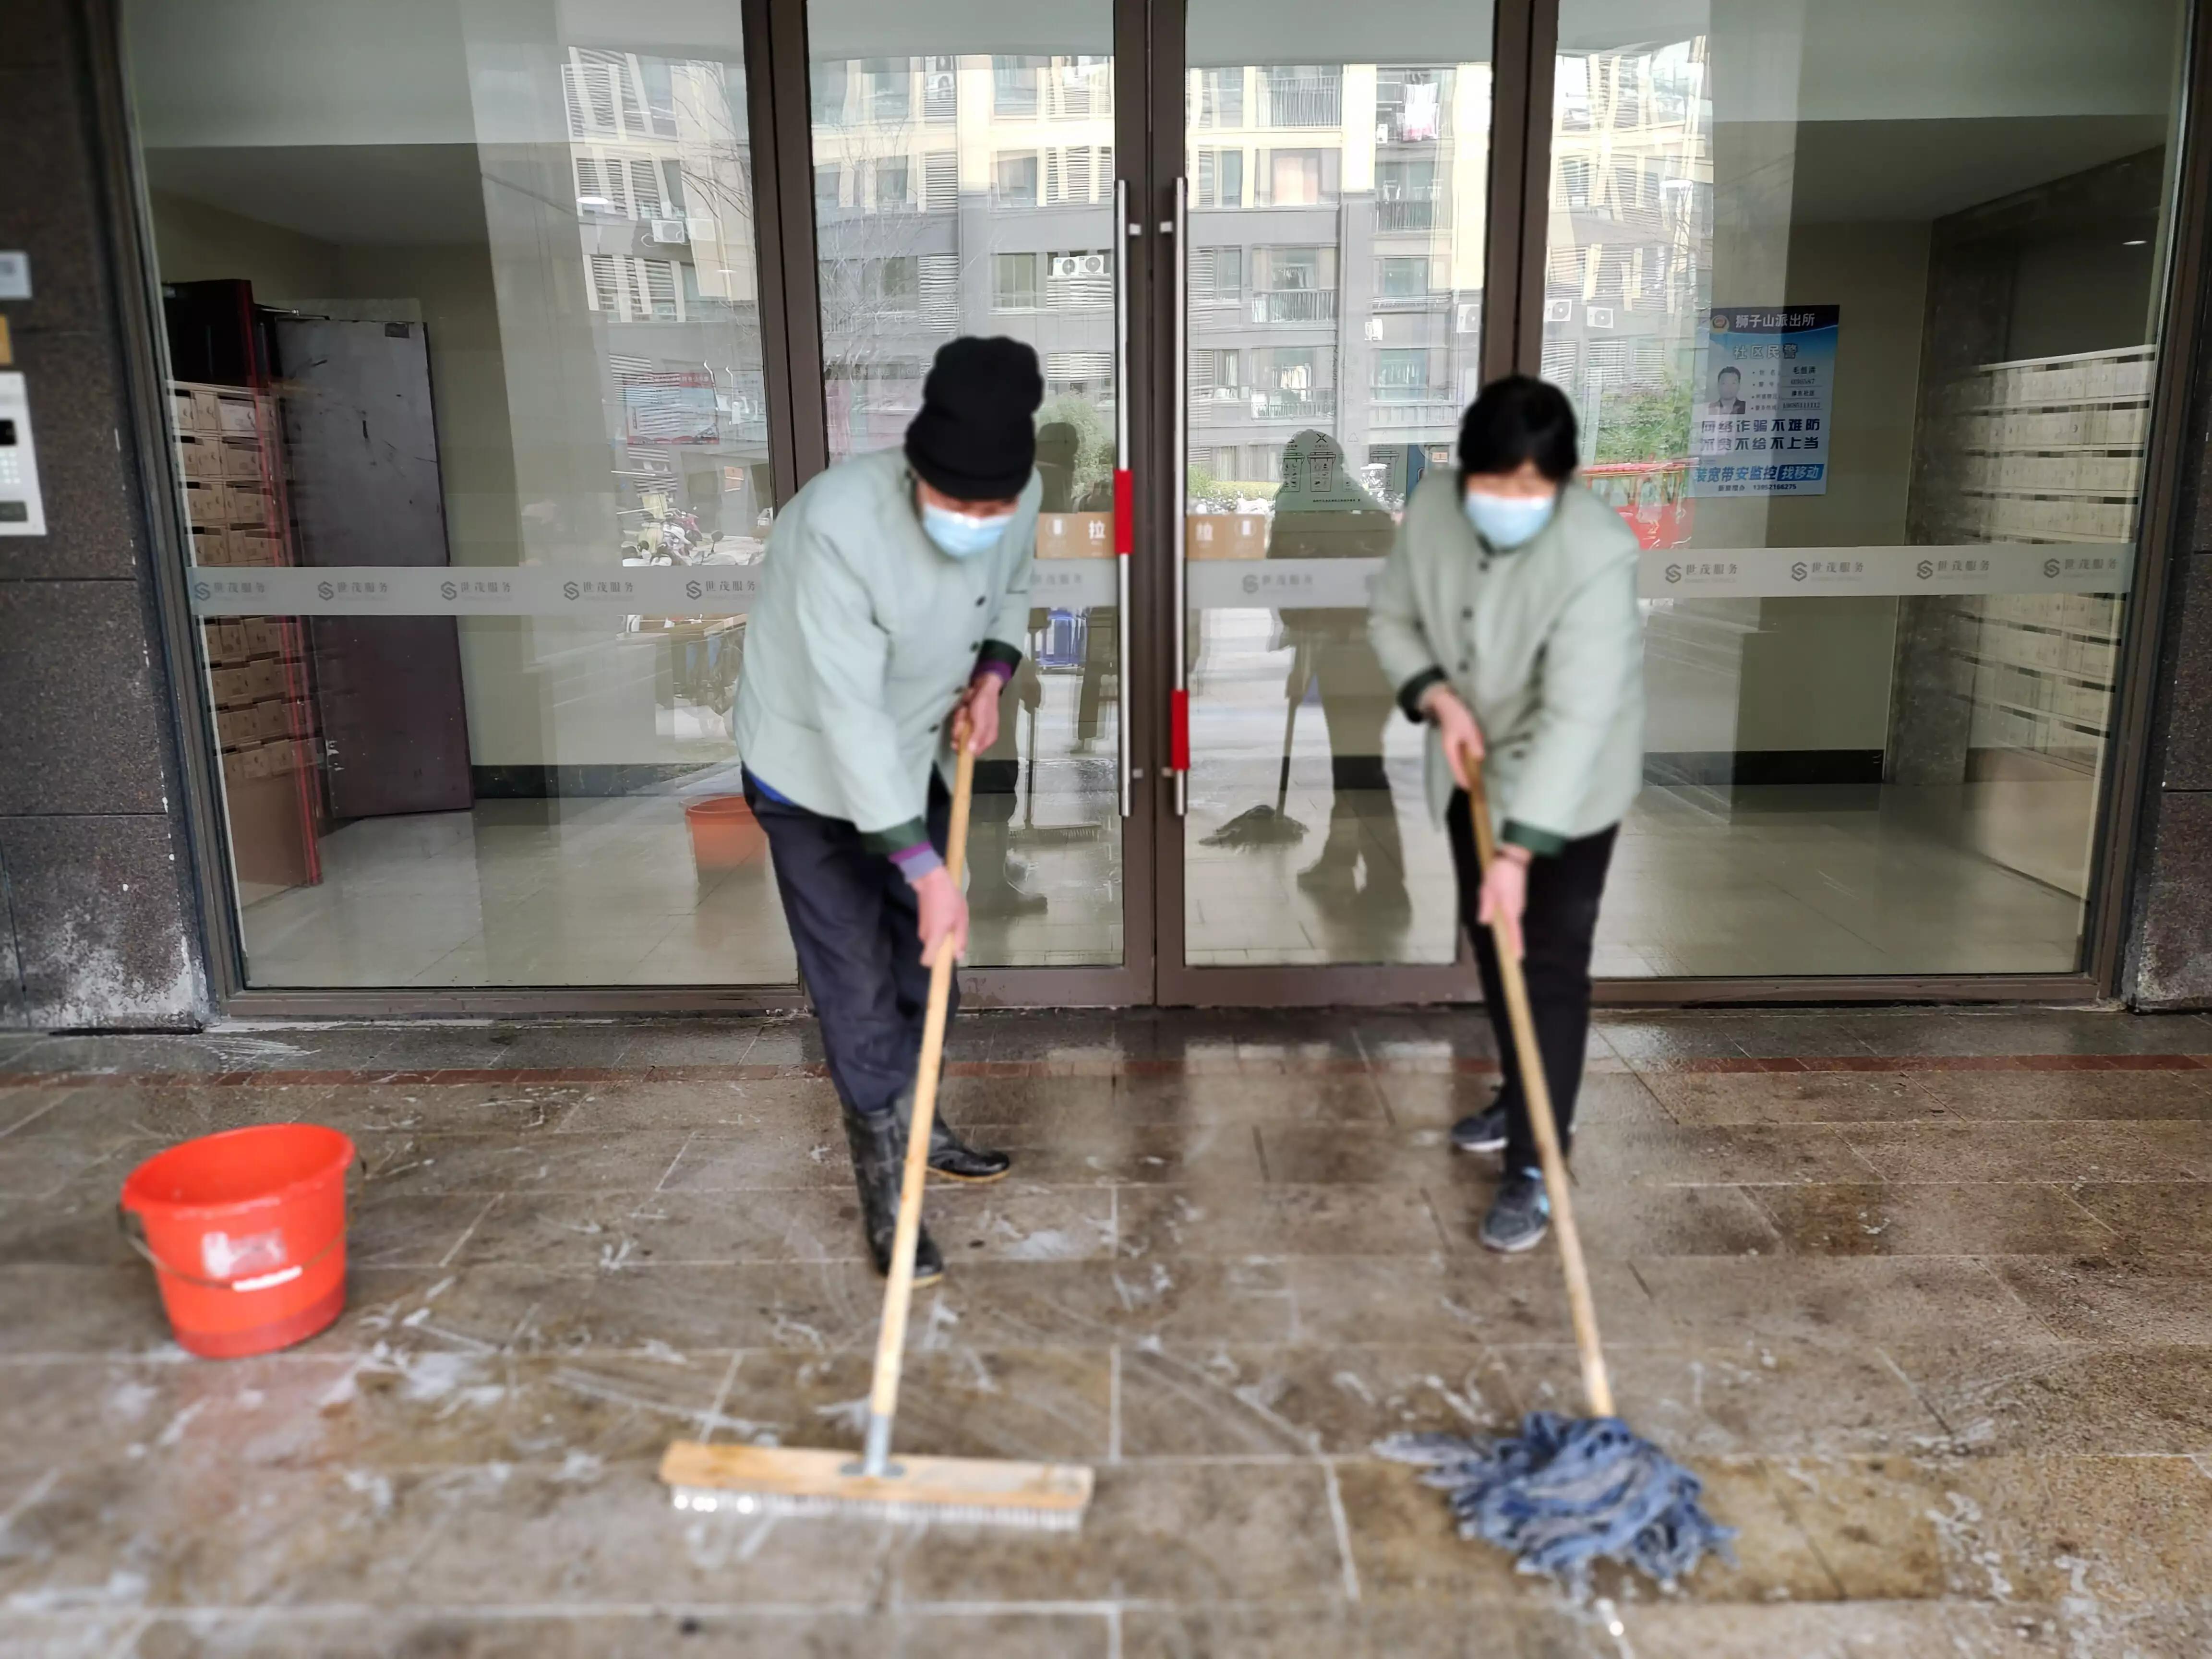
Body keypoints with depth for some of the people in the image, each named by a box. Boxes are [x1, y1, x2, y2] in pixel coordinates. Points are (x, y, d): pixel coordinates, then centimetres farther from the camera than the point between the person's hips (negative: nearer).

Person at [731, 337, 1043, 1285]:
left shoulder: (1017, 500, -16)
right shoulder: (837, 523, -35)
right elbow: (849, 715, -35)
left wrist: (990, 676, -11)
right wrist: (926, 867, -35)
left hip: (914, 761, 6)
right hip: (813, 773, -6)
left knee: (927, 958, 17)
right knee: (856, 986, -3)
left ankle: (912, 1123, 40)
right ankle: (884, 1191, 13)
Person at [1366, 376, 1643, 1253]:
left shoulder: (1597, 554, -31)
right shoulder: (1433, 505, -14)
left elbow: (1578, 717, -36)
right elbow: (1391, 616, 0)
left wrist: (1517, 851, -40)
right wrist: (1437, 698, -18)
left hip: (1568, 787, -6)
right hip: (1473, 766, 6)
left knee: (1549, 964, -5)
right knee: (1487, 941, 17)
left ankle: (1535, 1169, 6)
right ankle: (1525, 1098, 39)